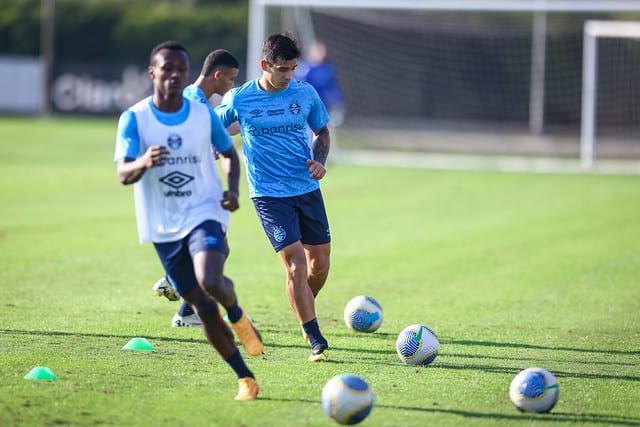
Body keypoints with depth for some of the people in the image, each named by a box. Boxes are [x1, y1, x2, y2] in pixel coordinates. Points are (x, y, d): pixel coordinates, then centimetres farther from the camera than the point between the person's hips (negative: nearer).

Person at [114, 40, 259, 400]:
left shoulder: (204, 115, -1)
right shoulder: (134, 118, -6)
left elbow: (231, 154, 15)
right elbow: (123, 174, -16)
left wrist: (233, 190, -4)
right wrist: (143, 162, -39)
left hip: (204, 214, -1)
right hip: (163, 228, 1)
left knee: (211, 282, -29)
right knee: (205, 309, 2)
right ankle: (245, 377, 17)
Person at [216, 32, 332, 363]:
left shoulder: (305, 93, -1)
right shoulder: (239, 99, -6)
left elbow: (322, 132, 14)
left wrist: (319, 161, -4)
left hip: (308, 189, 4)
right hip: (269, 195, -4)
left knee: (320, 262, 8)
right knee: (295, 262, -16)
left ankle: (305, 313, 39)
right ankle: (317, 342, -11)